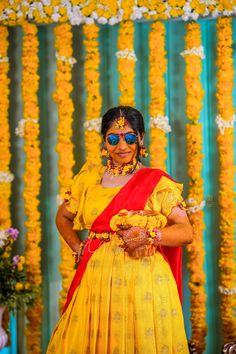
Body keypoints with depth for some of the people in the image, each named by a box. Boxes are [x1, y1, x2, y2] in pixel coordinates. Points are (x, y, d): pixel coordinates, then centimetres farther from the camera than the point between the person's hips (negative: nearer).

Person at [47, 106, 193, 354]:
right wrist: (78, 248, 9)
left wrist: (148, 235, -18)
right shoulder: (89, 178, 10)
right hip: (97, 279, 3)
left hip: (144, 280, -3)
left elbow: (186, 232, -3)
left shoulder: (157, 182, 0)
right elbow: (63, 218, 24)